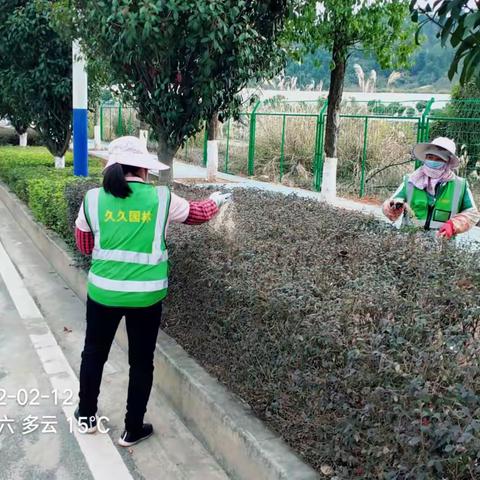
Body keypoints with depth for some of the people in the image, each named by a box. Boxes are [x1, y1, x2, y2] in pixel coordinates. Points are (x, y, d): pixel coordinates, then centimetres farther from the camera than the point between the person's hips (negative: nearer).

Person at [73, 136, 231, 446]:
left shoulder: (93, 199, -6)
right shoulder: (162, 199, -8)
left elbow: (85, 246, 8)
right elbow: (198, 214, 10)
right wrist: (216, 201, 31)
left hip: (103, 292, 2)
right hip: (146, 296, -1)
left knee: (94, 353, 23)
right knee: (141, 362, 15)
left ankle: (86, 417, 40)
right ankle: (133, 430, 28)